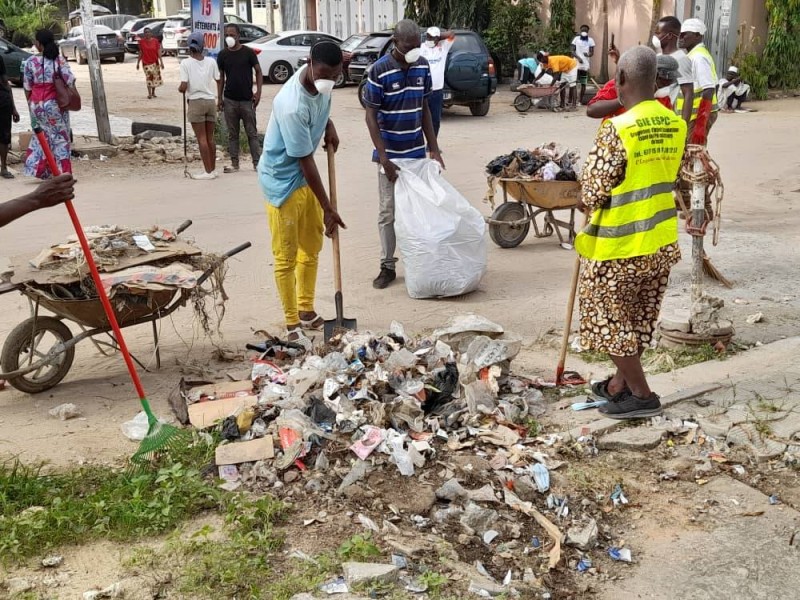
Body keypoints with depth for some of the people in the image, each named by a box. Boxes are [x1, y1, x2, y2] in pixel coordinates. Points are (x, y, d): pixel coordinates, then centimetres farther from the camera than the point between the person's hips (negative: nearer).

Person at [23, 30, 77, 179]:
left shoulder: (30, 61, -3)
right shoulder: (59, 60, -7)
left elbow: (27, 87, 2)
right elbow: (70, 81, -12)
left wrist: (31, 103, 14)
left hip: (37, 104, 2)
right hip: (55, 104, -2)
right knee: (60, 137, 6)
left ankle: (38, 170, 17)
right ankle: (63, 172, 6)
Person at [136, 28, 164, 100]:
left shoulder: (155, 41, -1)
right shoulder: (141, 42, 0)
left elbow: (159, 52, -2)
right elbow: (140, 53, 6)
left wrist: (161, 62, -8)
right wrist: (138, 63, 7)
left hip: (155, 62, 2)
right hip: (146, 62, -2)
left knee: (155, 76, 8)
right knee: (148, 76, -11)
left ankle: (153, 92, 24)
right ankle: (149, 94, -11)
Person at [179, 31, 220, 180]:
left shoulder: (186, 63, -8)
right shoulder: (211, 62, 1)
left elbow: (183, 86, -13)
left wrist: (180, 89, 8)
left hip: (195, 102, -3)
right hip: (211, 101, 4)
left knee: (202, 138, -1)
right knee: (210, 138, 12)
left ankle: (208, 171, -1)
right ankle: (213, 169, 17)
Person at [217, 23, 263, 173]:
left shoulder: (248, 52, -2)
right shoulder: (222, 55, 6)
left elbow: (258, 72, 0)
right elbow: (221, 77, 10)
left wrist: (258, 92, -10)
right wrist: (219, 97, 4)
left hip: (247, 99, -3)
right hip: (229, 100, 3)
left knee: (252, 133, 1)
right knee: (232, 134, 7)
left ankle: (257, 162, 4)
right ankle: (234, 163, 11)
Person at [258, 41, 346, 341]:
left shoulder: (320, 82, -8)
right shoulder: (292, 107, -33)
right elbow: (306, 162, -28)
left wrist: (328, 125, -1)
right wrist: (327, 209, -23)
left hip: (305, 176, 9)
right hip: (282, 180, -8)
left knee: (312, 247, 17)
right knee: (286, 256, 0)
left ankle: (307, 310, 32)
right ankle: (292, 323, 12)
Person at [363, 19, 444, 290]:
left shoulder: (422, 67, 1)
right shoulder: (379, 70, -14)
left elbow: (424, 108, 9)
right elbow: (371, 116, -12)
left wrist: (434, 149, 5)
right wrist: (383, 157, -18)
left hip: (417, 152, 4)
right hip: (391, 154, -4)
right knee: (388, 211, 3)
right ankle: (387, 266, 11)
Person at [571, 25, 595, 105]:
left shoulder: (590, 40, 6)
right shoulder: (576, 39, 6)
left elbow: (592, 52, 1)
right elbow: (572, 51, 2)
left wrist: (588, 54, -23)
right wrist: (578, 57, -16)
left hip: (586, 65, 1)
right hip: (576, 64, -1)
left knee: (583, 84, 1)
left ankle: (580, 100, 8)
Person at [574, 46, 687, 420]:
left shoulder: (617, 129, -22)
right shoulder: (676, 125, 0)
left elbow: (591, 193, -18)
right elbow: (671, 176, 9)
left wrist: (587, 203, 3)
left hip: (617, 247, -7)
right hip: (660, 242, 7)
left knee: (610, 320, 9)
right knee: (638, 318, 19)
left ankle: (641, 395, 15)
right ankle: (621, 382, 34)